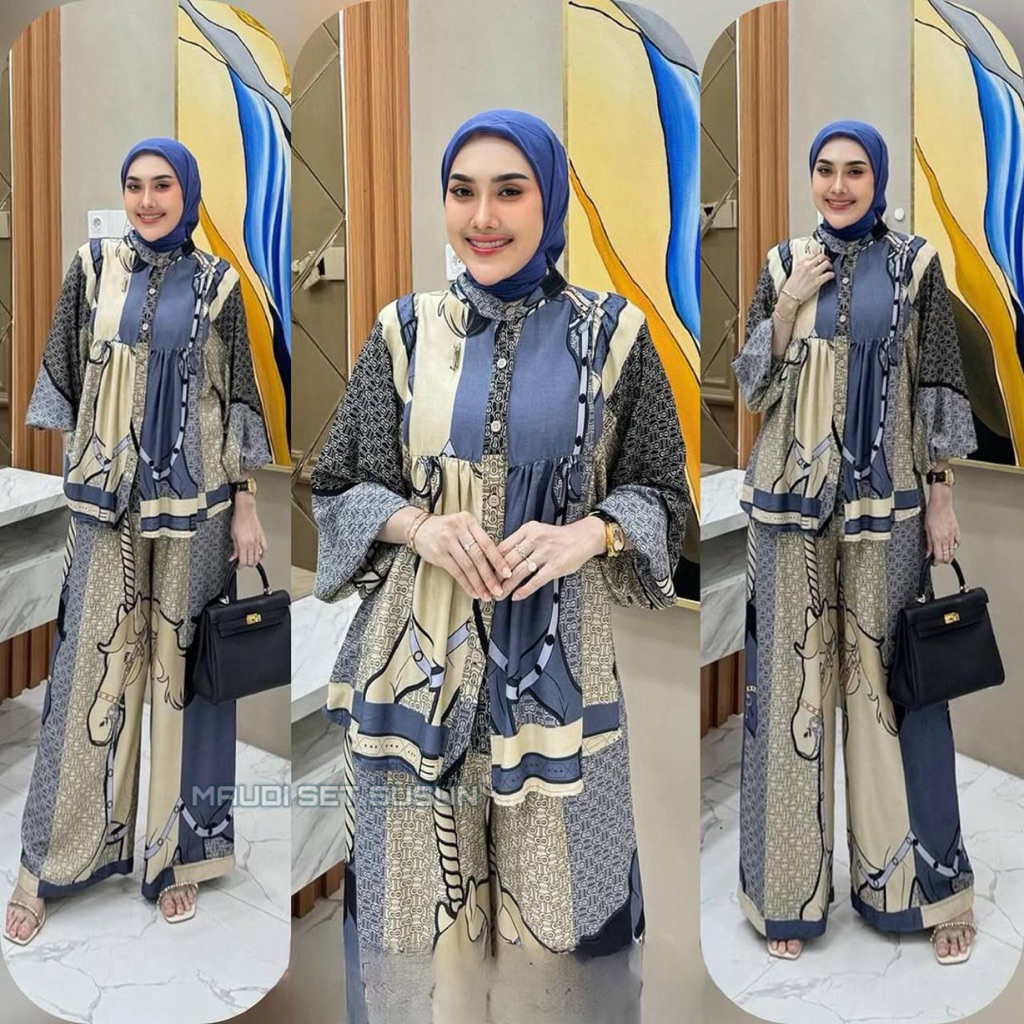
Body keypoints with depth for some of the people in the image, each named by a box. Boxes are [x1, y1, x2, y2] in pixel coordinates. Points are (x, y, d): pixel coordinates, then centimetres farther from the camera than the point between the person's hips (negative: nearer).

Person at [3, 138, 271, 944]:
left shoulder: (217, 284, 3)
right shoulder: (93, 269, 5)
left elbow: (239, 395, 3)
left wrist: (246, 504, -1)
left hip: (192, 500, 0)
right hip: (106, 500, 0)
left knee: (182, 666, 5)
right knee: (89, 670, 3)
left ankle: (176, 855, 18)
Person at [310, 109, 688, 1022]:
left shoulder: (612, 334, 2)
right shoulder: (405, 333, 4)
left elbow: (661, 492, 5)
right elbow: (340, 486, 7)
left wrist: (588, 533, -15)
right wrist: (417, 525, -13)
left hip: (556, 659, 0)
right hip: (423, 657, 1)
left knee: (553, 913, 8)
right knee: (419, 913, 8)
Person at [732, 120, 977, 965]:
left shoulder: (915, 264, 3)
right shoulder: (784, 264, 8)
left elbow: (940, 387, 2)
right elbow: (752, 385, 6)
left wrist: (942, 499, -3)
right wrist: (788, 305, -8)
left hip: (886, 496, -1)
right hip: (794, 493, 1)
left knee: (895, 672, 1)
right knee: (795, 671, 3)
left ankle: (920, 881, 16)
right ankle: (792, 887, 14)